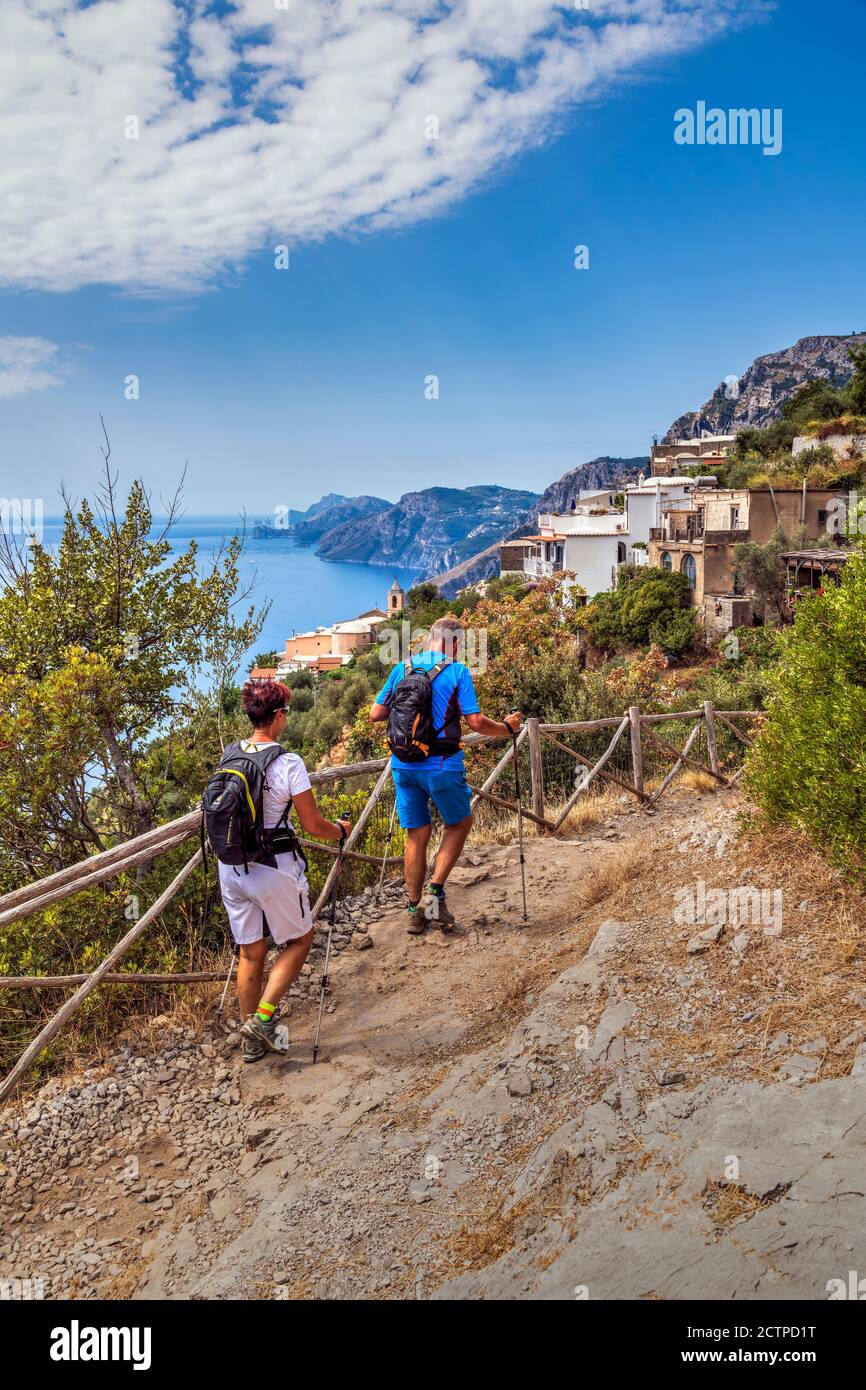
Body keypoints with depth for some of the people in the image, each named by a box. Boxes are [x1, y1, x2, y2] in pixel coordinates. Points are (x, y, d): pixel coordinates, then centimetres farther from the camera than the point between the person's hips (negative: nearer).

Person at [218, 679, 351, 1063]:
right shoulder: (288, 763, -17)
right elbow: (313, 825, -13)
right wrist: (341, 829, 8)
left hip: (231, 867, 6)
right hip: (273, 869, -5)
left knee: (250, 952, 17)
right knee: (299, 940, 17)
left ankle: (252, 1041, 27)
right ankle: (262, 1018, 5)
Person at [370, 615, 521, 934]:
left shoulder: (401, 669, 6)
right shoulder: (457, 672, -6)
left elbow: (375, 714, 6)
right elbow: (476, 722, -10)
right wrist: (507, 727, 8)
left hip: (403, 764, 4)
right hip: (441, 765, -4)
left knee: (416, 835, 14)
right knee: (460, 823, 18)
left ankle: (414, 911, 19)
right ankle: (435, 891, 5)